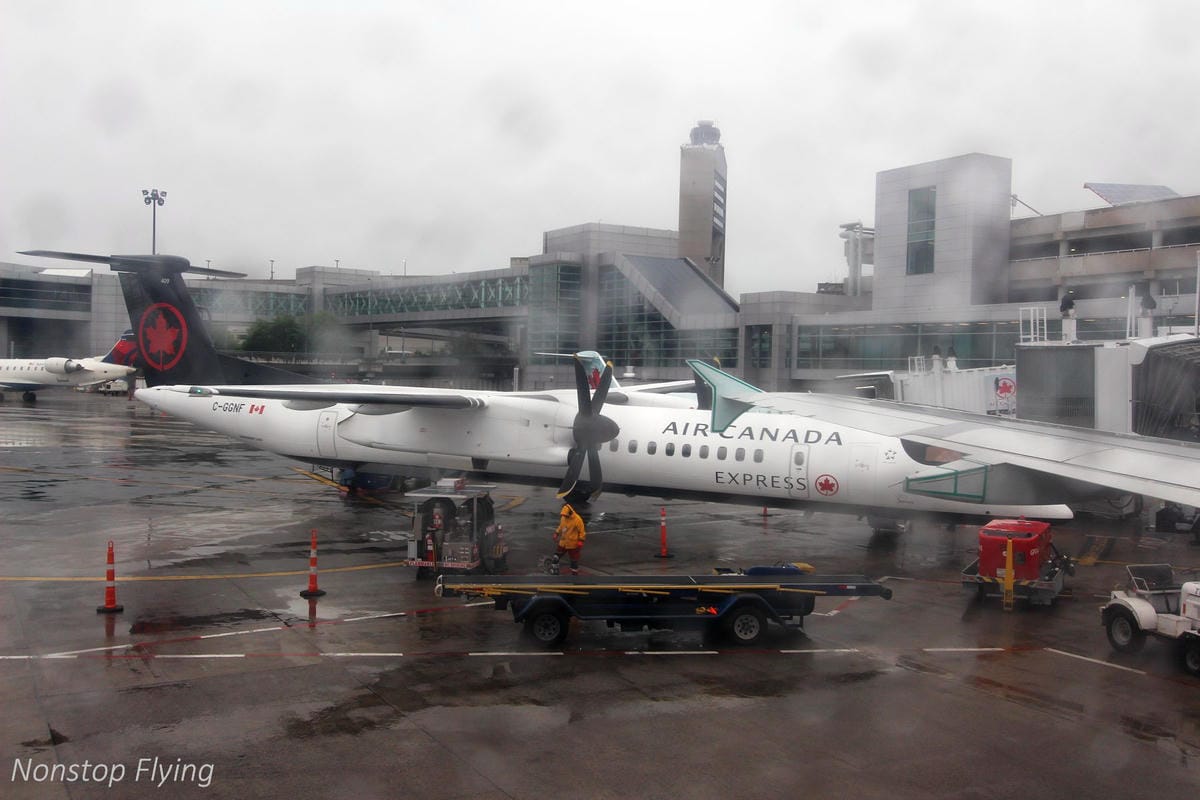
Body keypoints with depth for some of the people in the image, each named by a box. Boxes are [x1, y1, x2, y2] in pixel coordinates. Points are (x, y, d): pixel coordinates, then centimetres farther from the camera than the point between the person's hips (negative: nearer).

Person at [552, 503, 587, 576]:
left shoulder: (577, 519, -21)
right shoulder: (563, 517, 0)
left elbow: (582, 531, -16)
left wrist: (580, 542, -19)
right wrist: (556, 534, 20)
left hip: (573, 544, -6)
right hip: (563, 542, 6)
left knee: (574, 560, 6)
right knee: (556, 556, 14)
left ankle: (574, 573, 19)